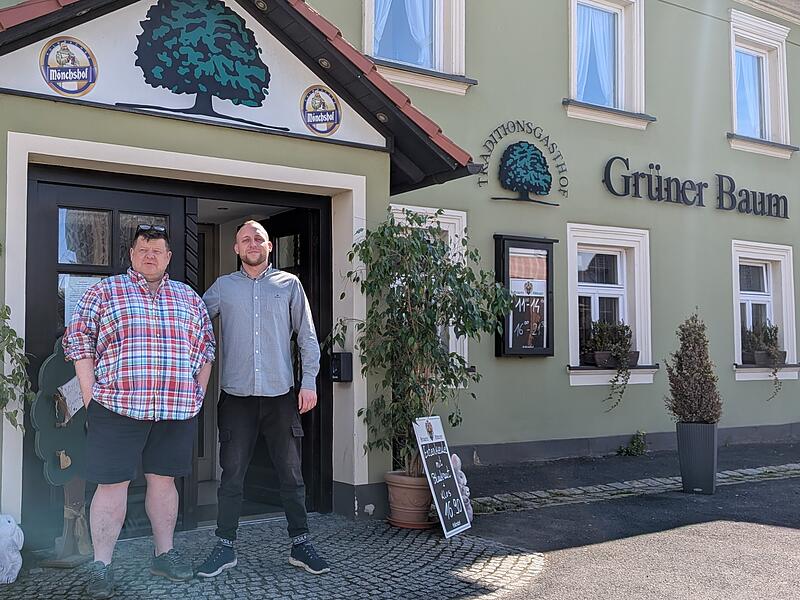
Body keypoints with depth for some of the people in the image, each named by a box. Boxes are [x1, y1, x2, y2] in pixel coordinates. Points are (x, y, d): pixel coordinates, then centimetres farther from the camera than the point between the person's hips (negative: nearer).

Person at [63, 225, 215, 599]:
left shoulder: (189, 298, 15)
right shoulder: (104, 292, 6)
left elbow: (205, 348, 18)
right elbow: (78, 341, 2)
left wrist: (198, 393, 10)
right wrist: (90, 394, -5)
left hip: (177, 409, 3)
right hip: (117, 406, -3)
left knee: (164, 480, 12)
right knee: (112, 484, -1)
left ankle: (164, 554, 24)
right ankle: (101, 566, 9)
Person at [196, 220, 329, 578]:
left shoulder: (288, 284, 7)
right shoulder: (223, 287, 10)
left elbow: (307, 336, 6)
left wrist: (309, 381, -1)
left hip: (281, 394, 0)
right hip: (237, 395, 1)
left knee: (291, 474, 5)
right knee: (231, 475, 3)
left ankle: (300, 545, 16)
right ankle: (224, 548, 15)